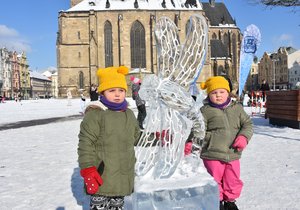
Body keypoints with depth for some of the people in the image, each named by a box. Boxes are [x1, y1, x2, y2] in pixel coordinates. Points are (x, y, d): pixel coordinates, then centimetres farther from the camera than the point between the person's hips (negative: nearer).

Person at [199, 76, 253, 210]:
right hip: (213, 154, -3)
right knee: (215, 180, 8)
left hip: (233, 154, 4)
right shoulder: (206, 111, -5)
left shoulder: (237, 108, 7)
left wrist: (244, 137, -8)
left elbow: (247, 124, 10)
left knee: (233, 181, 15)